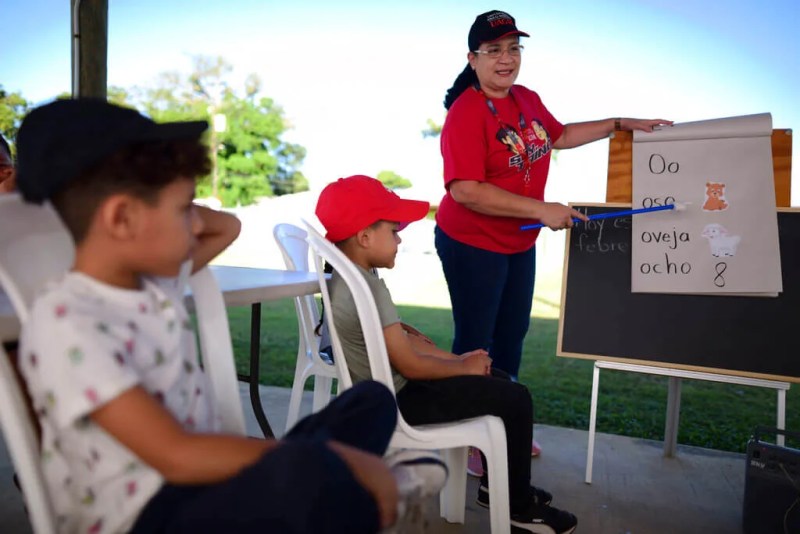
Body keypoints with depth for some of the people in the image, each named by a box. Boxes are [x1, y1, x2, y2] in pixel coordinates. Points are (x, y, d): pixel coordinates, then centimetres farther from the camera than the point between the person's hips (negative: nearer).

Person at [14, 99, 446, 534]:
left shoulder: (154, 277, 5)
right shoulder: (66, 324, -19)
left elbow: (228, 226, 25)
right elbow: (177, 457, -26)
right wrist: (335, 457, -25)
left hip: (206, 479, 8)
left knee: (371, 401, 10)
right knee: (304, 468, -38)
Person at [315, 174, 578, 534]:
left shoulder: (344, 279, 5)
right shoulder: (368, 288, -26)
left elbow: (403, 340, 9)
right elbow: (410, 365, -24)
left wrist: (457, 358, 2)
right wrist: (464, 366, -8)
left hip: (382, 391, 10)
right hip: (395, 402, -10)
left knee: (499, 381, 18)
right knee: (514, 399, -8)